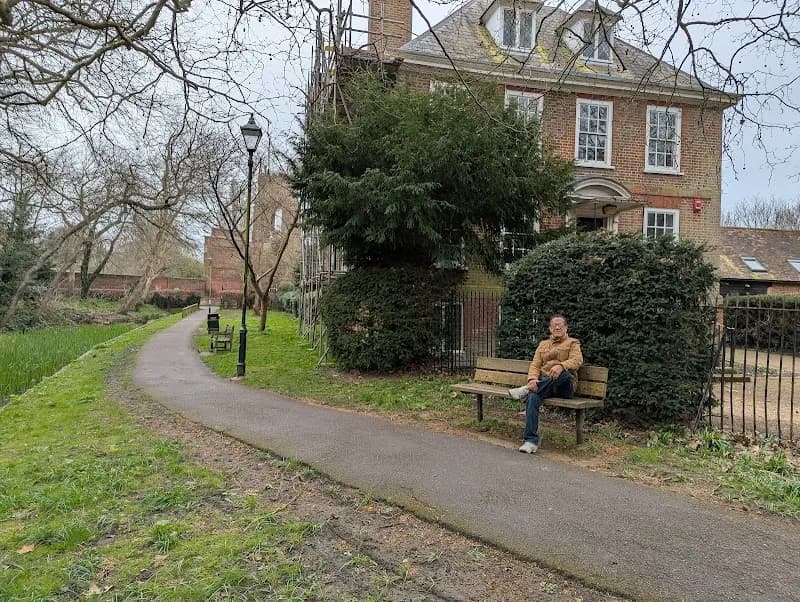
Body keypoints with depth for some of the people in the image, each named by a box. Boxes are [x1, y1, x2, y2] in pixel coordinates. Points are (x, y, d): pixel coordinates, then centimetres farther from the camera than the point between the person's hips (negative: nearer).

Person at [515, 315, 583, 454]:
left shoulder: (573, 343, 13)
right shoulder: (543, 344, 24)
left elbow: (577, 361, -8)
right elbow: (535, 365, 11)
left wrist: (561, 366, -30)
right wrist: (533, 379, -13)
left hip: (564, 386, -2)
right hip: (544, 384, 2)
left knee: (565, 373, -38)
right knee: (532, 397, -32)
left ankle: (526, 390, -30)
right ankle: (531, 440, -35)